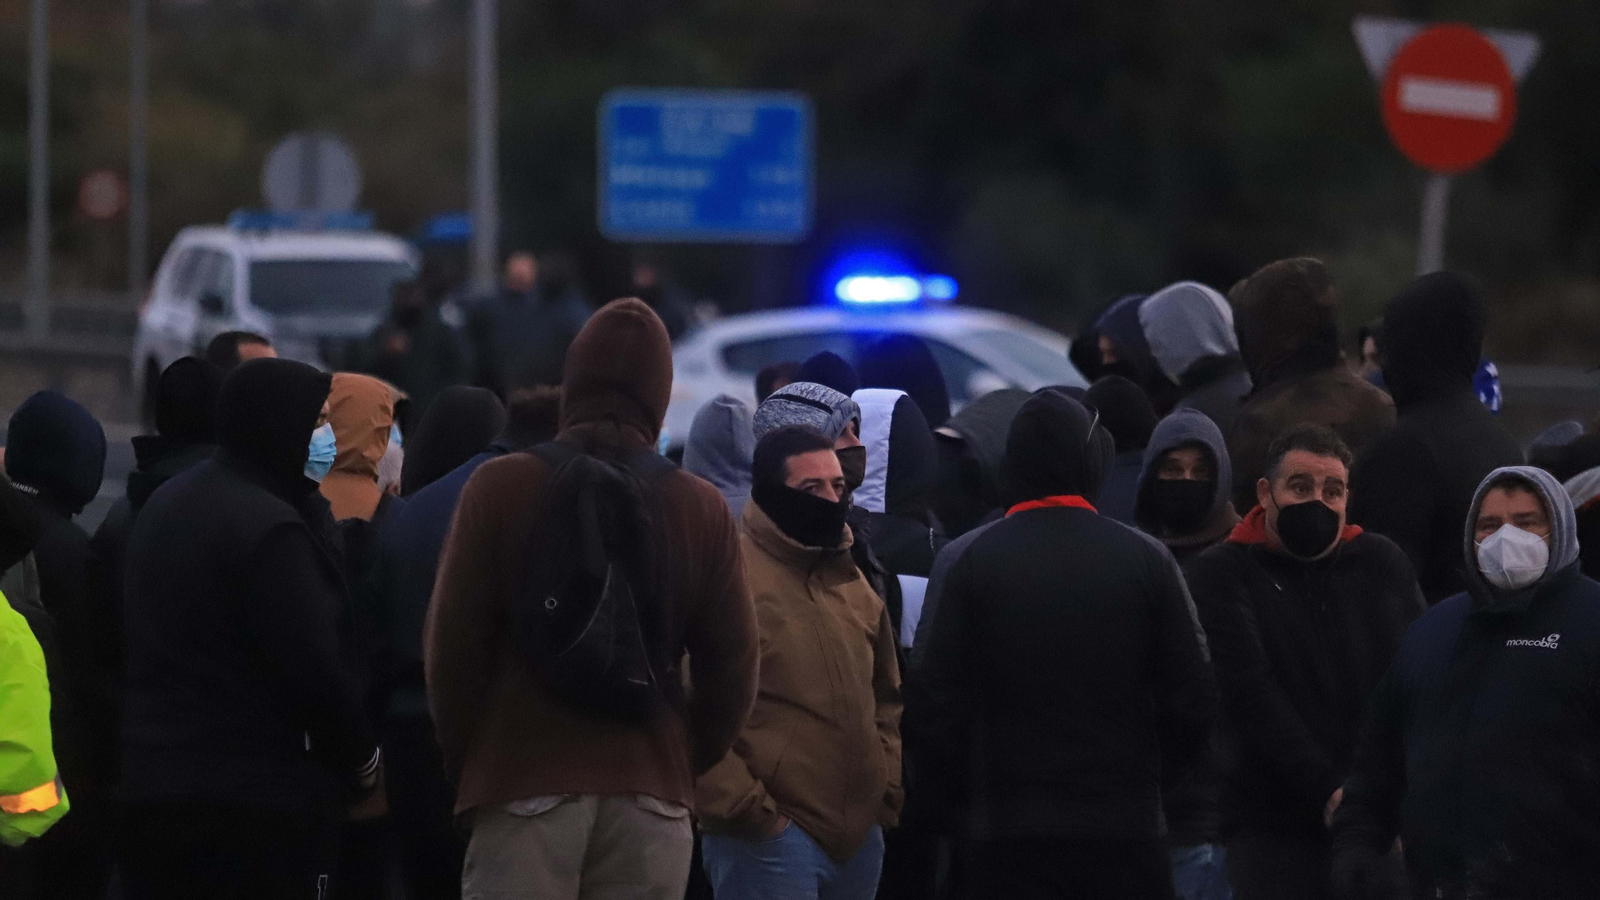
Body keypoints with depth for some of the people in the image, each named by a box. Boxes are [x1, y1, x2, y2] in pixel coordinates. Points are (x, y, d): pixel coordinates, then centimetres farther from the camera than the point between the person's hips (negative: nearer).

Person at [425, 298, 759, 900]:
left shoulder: (499, 487, -2)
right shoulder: (703, 511, 3)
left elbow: (451, 648, -1)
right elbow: (733, 674, 5)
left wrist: (467, 769, 13)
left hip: (523, 787, -2)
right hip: (652, 800, 2)